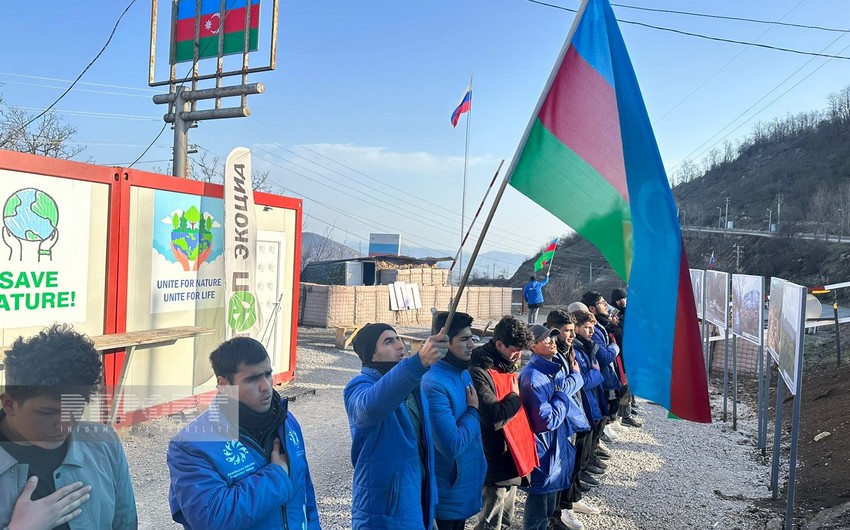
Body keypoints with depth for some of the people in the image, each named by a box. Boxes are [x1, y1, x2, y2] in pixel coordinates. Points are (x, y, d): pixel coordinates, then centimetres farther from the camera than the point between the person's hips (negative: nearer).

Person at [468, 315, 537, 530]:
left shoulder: (506, 366, 9)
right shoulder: (479, 372, -21)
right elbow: (495, 417, -29)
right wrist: (515, 397, -14)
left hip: (512, 459, 9)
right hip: (495, 464, -9)